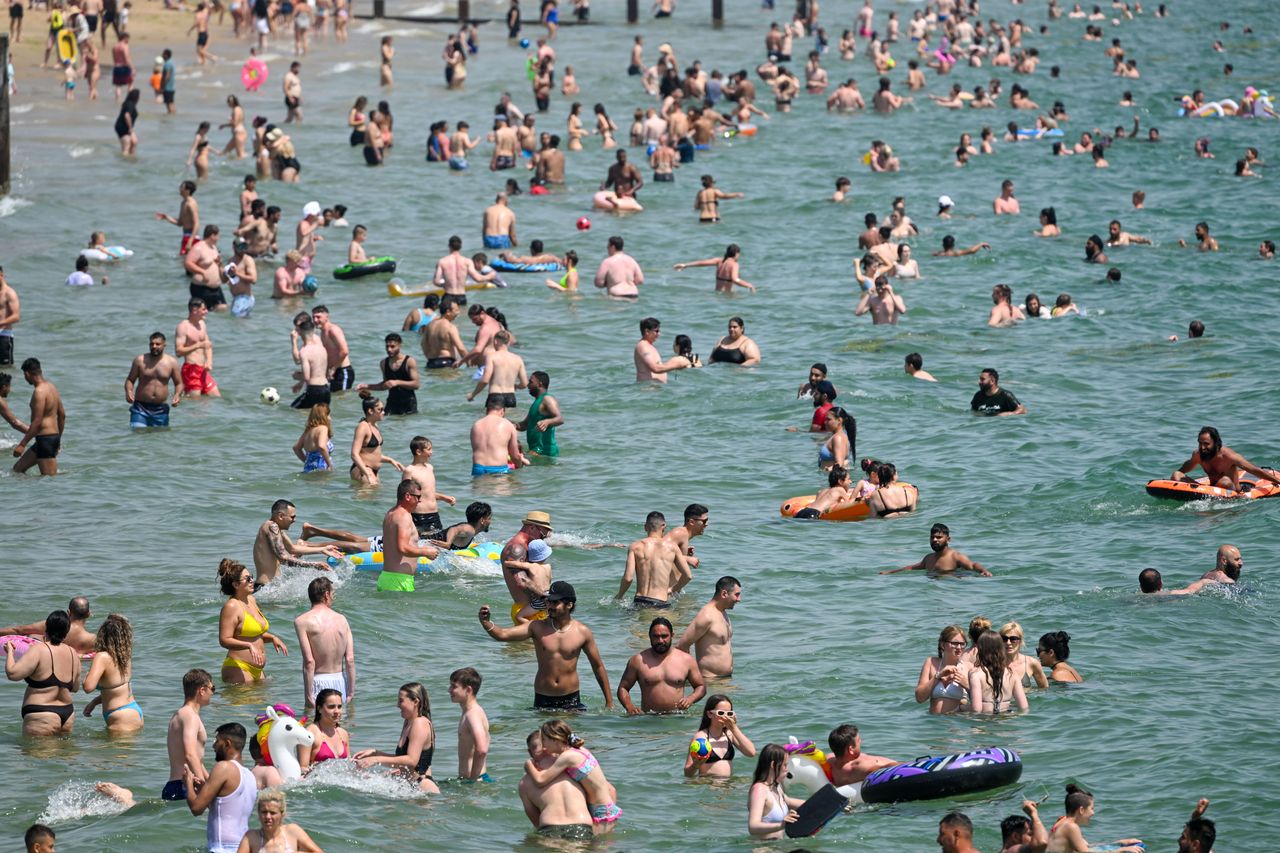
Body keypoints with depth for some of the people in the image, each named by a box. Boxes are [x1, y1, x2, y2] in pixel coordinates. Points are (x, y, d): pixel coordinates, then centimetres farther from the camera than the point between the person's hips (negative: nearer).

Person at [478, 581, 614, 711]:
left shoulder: (582, 632, -2)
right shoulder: (538, 627, -3)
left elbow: (598, 667, 7)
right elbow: (502, 635, -13)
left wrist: (609, 702, 8)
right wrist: (486, 622, -34)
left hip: (571, 700, 0)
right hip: (543, 701, 1)